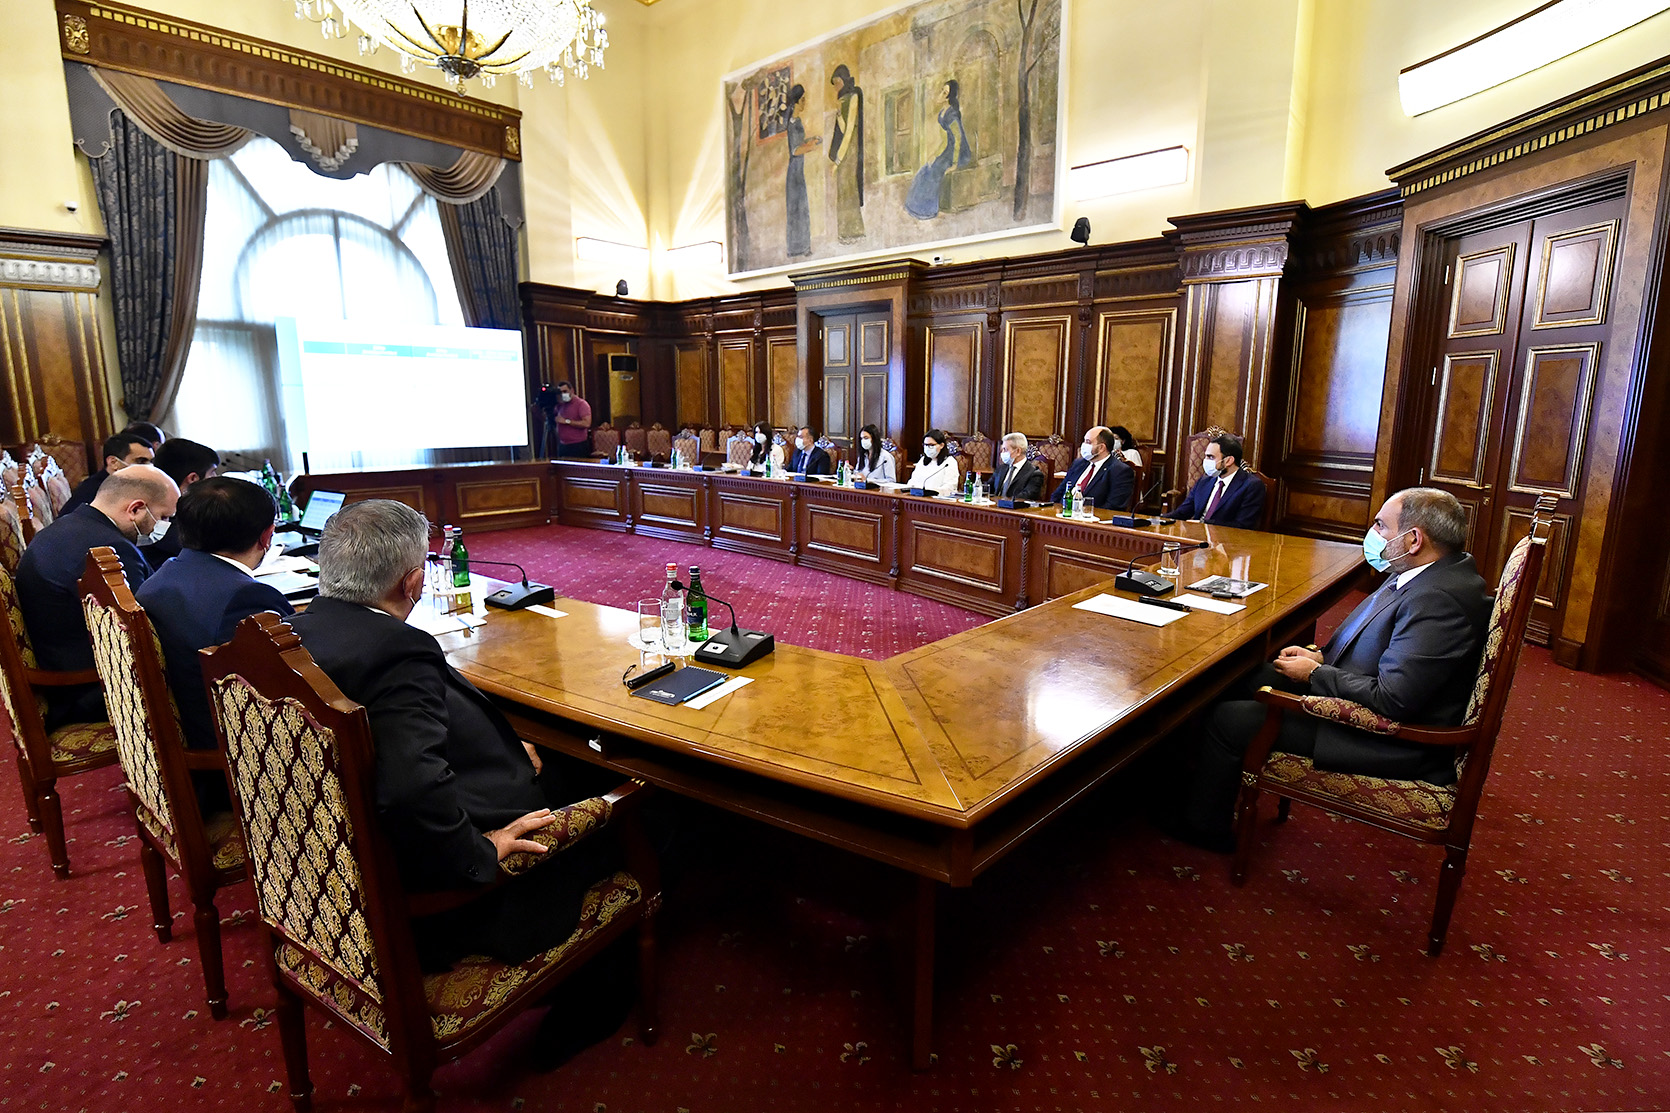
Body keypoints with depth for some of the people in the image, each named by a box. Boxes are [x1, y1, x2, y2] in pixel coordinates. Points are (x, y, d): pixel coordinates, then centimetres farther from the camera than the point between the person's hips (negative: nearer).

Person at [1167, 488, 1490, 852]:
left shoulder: (1438, 598, -29)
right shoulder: (1430, 575, 4)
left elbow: (1393, 699, -32)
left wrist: (1315, 674, -18)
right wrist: (1322, 657, 3)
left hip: (1394, 744, -11)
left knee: (1228, 719, -10)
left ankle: (1204, 825, 14)